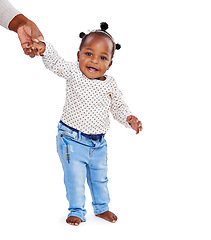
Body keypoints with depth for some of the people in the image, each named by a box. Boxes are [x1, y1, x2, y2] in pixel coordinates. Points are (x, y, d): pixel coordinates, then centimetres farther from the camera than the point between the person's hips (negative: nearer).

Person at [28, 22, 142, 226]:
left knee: (99, 178, 20)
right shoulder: (74, 73, -12)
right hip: (72, 140, -4)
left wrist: (128, 118, -9)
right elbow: (55, 63, -23)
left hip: (99, 142, 4)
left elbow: (118, 106, 8)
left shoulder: (110, 84, -2)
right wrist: (44, 49, -42)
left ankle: (101, 207, 41)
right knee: (75, 179, 3)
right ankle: (76, 211, 24)